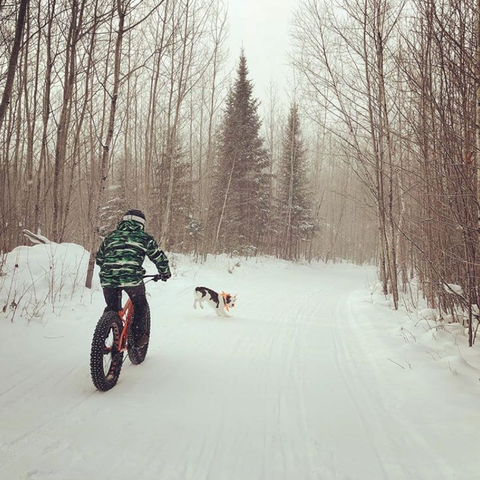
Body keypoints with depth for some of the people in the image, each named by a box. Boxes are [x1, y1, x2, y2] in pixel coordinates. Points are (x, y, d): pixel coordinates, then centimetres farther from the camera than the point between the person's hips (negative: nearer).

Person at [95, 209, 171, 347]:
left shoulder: (111, 235, 25)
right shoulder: (144, 237, 15)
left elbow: (99, 258, 31)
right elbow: (159, 258, 19)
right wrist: (165, 273, 35)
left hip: (108, 278, 3)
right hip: (132, 277, -3)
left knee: (112, 308, 21)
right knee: (140, 305, 19)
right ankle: (139, 337, 18)